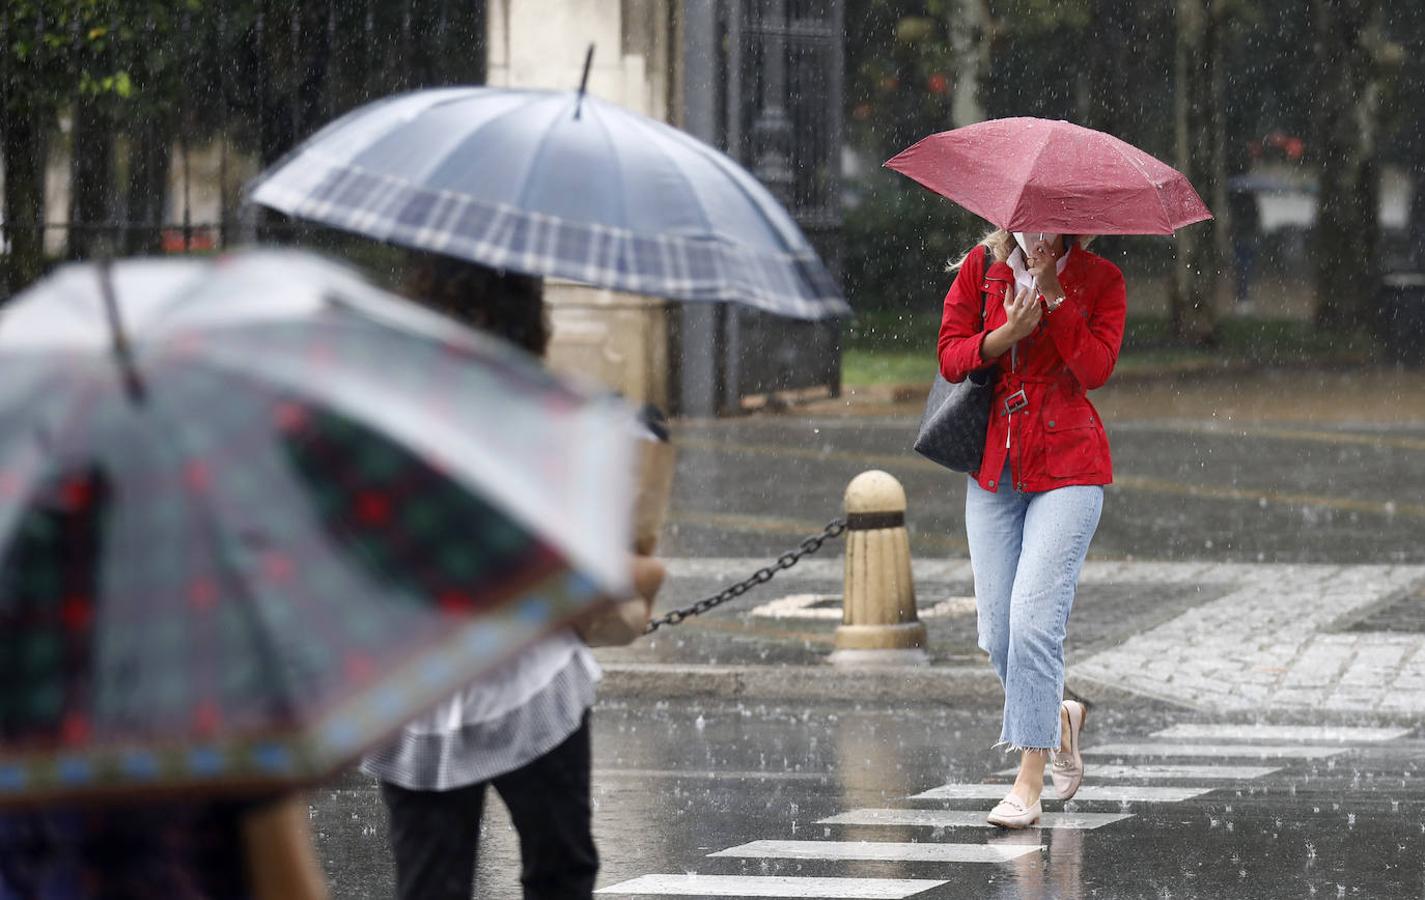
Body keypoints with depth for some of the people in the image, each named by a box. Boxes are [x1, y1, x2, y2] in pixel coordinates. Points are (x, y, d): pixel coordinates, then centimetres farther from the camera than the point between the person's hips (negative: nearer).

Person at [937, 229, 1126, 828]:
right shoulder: (981, 267, 6)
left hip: (1067, 468, -4)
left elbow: (1096, 368, -12)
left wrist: (1052, 290, -16)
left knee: (1034, 618, -16)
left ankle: (1029, 784, -11)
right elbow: (950, 357, 2)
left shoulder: (1099, 280, 0)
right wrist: (1005, 334, -16)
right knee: (996, 636, 2)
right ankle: (1058, 717, 33)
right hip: (994, 465, 4)